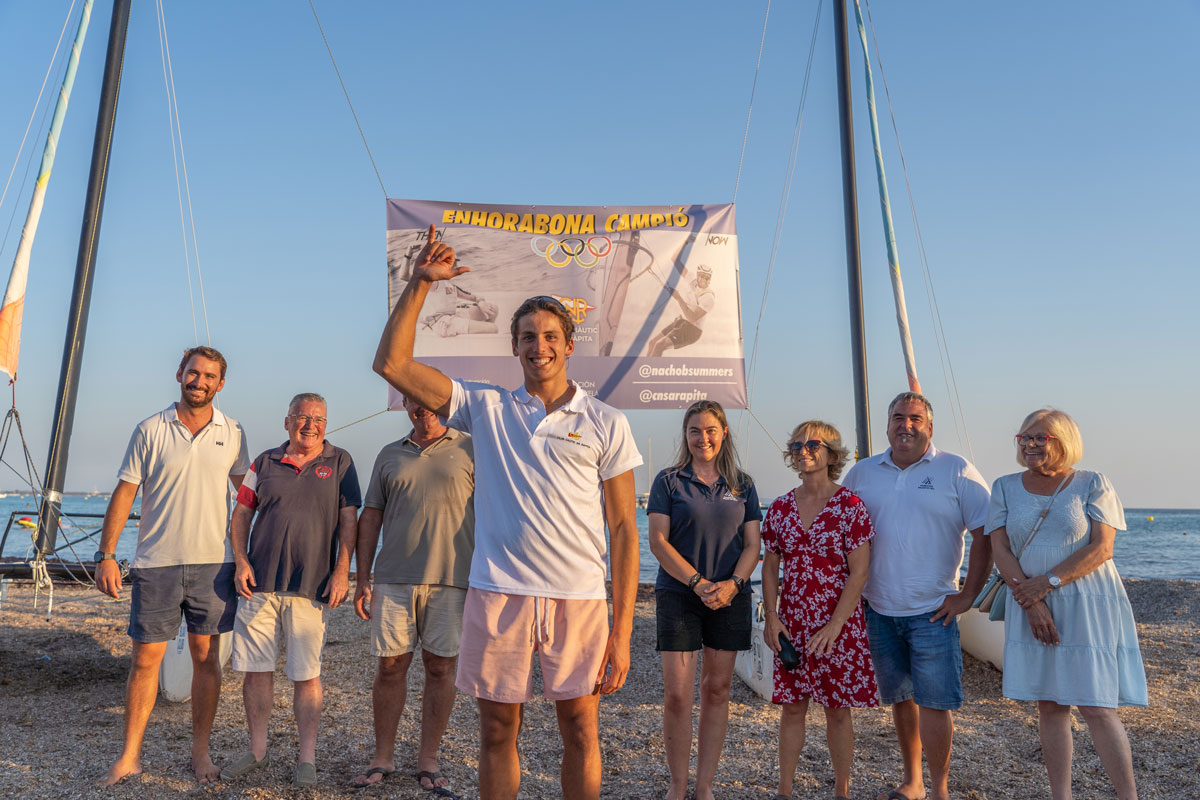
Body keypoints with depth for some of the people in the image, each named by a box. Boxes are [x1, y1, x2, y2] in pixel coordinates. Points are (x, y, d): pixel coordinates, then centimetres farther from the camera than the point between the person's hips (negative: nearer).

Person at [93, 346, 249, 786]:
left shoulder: (232, 433, 5)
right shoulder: (150, 430, 0)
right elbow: (124, 493, 2)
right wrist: (106, 555, -3)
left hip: (213, 562, 1)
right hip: (156, 563, -1)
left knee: (206, 657, 7)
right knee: (145, 658, 4)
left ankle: (200, 752, 20)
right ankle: (129, 755, 19)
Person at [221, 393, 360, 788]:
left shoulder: (339, 462, 4)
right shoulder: (265, 463, 9)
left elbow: (348, 521, 1)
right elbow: (240, 515, 12)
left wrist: (342, 570, -7)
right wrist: (240, 561, -1)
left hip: (310, 588, -2)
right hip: (259, 583, 2)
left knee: (306, 675, 3)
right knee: (256, 670, 8)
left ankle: (307, 757, 16)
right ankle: (257, 751, 25)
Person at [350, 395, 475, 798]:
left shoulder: (470, 449, 4)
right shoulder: (389, 455, 13)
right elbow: (370, 517, 14)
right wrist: (362, 579, 8)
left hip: (451, 579, -2)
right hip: (393, 579, 2)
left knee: (440, 667, 4)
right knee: (391, 666, 6)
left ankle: (428, 761, 17)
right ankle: (383, 757, 21)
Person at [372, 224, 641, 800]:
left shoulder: (606, 423, 4)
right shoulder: (486, 408, 7)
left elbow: (624, 528, 2)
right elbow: (391, 364, 2)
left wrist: (622, 631, -4)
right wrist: (420, 284, -4)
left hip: (578, 596, 0)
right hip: (498, 594, 1)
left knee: (580, 732, 8)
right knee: (497, 732, 12)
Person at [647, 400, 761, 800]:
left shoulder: (742, 485, 10)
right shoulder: (669, 480, 2)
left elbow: (752, 545, 8)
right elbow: (658, 542, -5)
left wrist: (733, 583, -10)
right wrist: (699, 583, -14)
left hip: (730, 598, 3)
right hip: (679, 596, -2)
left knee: (717, 691, 7)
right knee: (677, 695, -5)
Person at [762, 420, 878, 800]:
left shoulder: (850, 506, -9)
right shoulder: (780, 508, 4)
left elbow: (859, 572, -11)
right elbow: (770, 567, 8)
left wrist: (835, 625, -16)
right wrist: (771, 616, -2)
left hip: (839, 623, -3)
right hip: (791, 624, 3)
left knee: (838, 709, 7)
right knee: (791, 706, 9)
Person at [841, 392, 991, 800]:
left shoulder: (957, 472, -3)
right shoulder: (862, 473, 7)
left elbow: (986, 534, -4)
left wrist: (967, 595, -7)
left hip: (933, 612, -3)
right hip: (879, 610, 4)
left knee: (934, 702, -4)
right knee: (899, 698, 14)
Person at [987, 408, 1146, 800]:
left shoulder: (1092, 484, 0)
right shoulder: (1006, 487, 7)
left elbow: (1101, 548, -9)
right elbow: (1000, 550, 0)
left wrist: (1046, 583, -16)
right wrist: (1031, 601, -11)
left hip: (1087, 606, -3)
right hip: (1032, 608, 3)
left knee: (1097, 706, -6)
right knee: (1049, 705, 7)